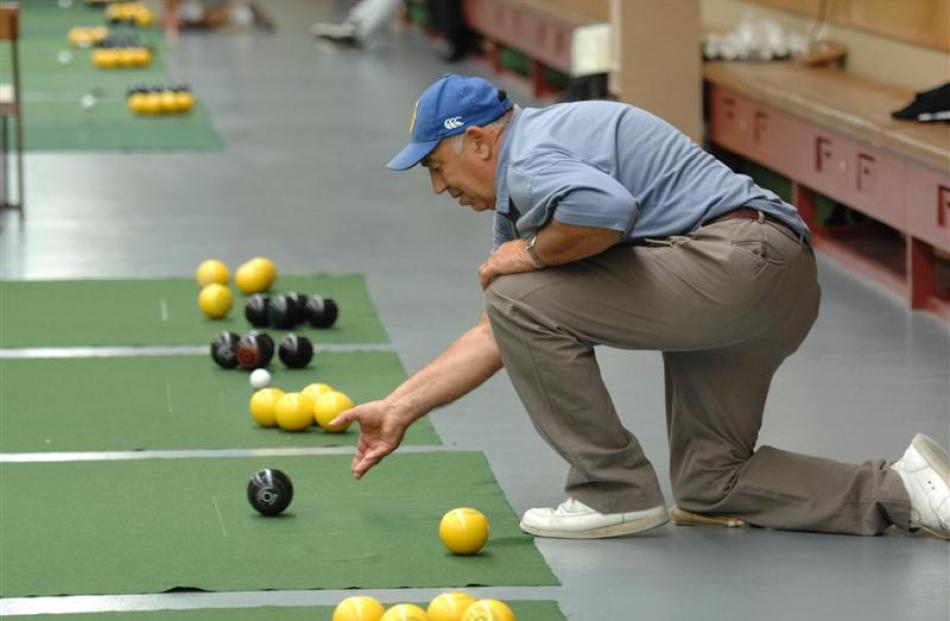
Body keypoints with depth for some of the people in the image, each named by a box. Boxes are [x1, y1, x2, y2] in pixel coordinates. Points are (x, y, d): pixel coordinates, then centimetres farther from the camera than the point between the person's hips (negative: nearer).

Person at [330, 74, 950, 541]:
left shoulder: (529, 158, -10)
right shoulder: (518, 197, 24)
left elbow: (606, 209, -33)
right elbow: (499, 334, 28)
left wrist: (532, 254, -13)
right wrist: (401, 408, 28)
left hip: (738, 258, -11)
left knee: (524, 297, -9)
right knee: (710, 486, 16)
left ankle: (616, 494, -3)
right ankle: (900, 489, 5)